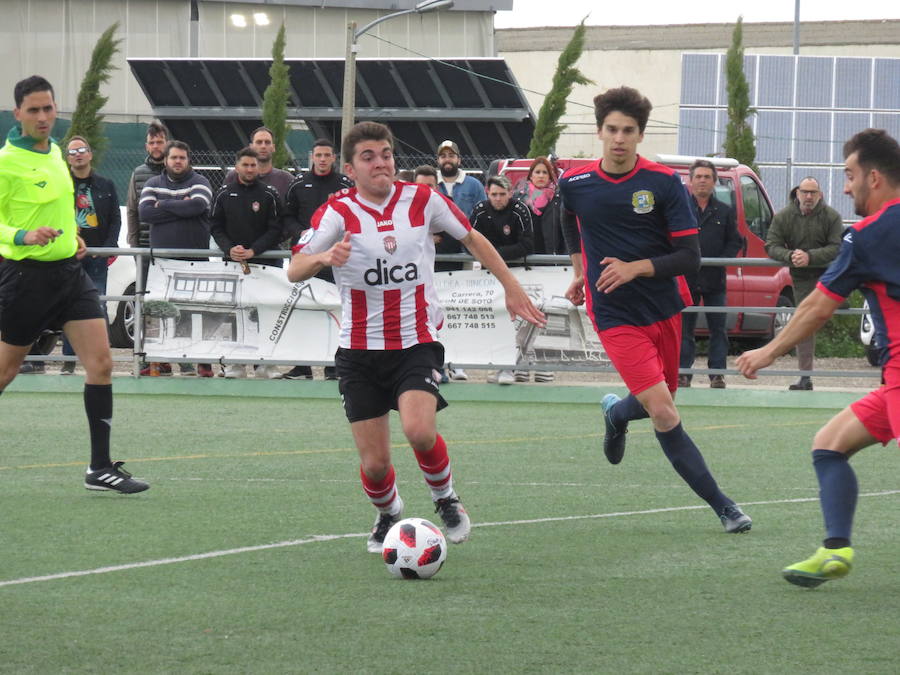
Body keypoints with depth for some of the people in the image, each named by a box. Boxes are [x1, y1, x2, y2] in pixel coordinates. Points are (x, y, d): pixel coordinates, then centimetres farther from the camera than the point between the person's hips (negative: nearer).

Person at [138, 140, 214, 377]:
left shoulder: (199, 182, 7)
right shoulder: (153, 184, 15)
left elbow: (197, 206, -15)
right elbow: (144, 213, -3)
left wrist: (163, 205, -5)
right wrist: (180, 208, -8)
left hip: (195, 259, -3)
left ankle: (202, 361, -6)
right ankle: (161, 360, 6)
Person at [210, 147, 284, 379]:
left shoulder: (269, 194, 3)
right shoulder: (224, 194, 9)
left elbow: (275, 230, 0)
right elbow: (215, 226, 10)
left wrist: (253, 251, -12)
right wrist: (229, 249, -8)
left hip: (265, 262, -2)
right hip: (232, 263, 2)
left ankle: (265, 363, -1)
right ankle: (235, 363, 4)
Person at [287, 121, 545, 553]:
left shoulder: (422, 201, 0)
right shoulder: (339, 212, -7)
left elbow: (472, 239, 16)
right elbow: (295, 270, -18)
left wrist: (511, 288, 16)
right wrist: (325, 257, -40)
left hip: (417, 343, 0)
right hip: (360, 351, 0)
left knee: (419, 430, -26)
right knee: (375, 463, -2)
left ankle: (445, 498, 5)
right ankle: (388, 515, 33)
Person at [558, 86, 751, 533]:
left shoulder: (664, 183, -9)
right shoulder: (574, 183, -5)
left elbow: (690, 256, -11)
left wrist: (636, 268, -23)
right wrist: (580, 269, 23)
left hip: (665, 310, 2)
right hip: (615, 317, -2)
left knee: (659, 400, 18)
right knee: (663, 413, -16)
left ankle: (616, 413, 55)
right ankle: (722, 506, -12)